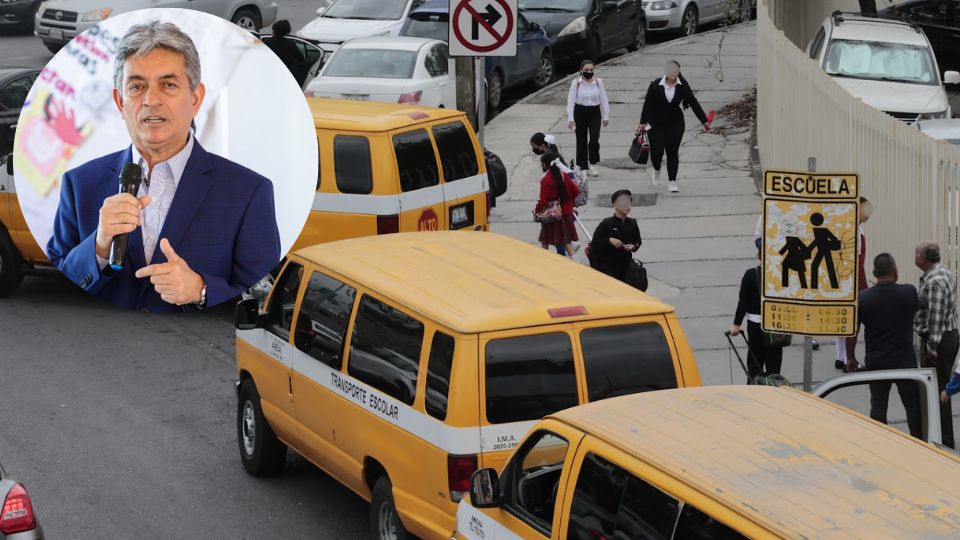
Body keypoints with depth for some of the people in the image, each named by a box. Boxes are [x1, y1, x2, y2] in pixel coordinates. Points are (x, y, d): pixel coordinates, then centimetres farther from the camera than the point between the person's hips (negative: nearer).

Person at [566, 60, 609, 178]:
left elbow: (604, 100, 4)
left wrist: (606, 116, 2)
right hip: (580, 113, -1)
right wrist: (570, 118, -12)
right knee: (581, 140, 7)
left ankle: (592, 165, 5)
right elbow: (571, 101, -7)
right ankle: (583, 167, 18)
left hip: (595, 114, 1)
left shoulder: (599, 82, 0)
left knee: (594, 140, -13)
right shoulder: (576, 83, -6)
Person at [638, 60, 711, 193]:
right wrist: (643, 123, -5)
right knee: (657, 151, -3)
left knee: (673, 152, -3)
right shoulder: (656, 85, -10)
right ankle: (656, 170, 31)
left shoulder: (683, 85, -7)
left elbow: (694, 103, -5)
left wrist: (705, 121, -8)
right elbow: (647, 104, -4)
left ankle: (672, 181, 6)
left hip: (675, 124, 1)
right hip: (656, 124, -1)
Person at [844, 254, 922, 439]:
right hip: (904, 361, -2)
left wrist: (850, 358, 11)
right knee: (914, 406, 10)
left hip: (876, 362, 2)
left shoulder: (862, 298, -6)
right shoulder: (909, 293, -10)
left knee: (878, 406, 10)